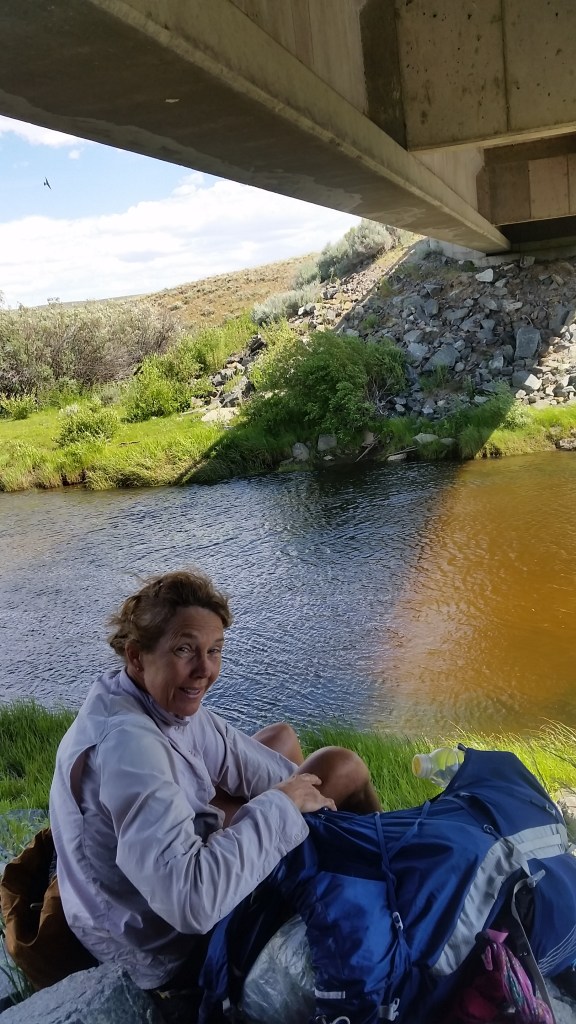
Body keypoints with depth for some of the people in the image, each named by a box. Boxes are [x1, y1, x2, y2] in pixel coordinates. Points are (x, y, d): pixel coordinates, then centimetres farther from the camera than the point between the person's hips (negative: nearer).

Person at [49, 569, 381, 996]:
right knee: (343, 766, -4)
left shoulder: (163, 698, -9)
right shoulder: (127, 744, -36)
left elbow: (233, 753, 6)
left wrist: (304, 793, -6)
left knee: (282, 737, 19)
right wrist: (279, 805, -31)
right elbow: (193, 901, -43)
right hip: (174, 947, -8)